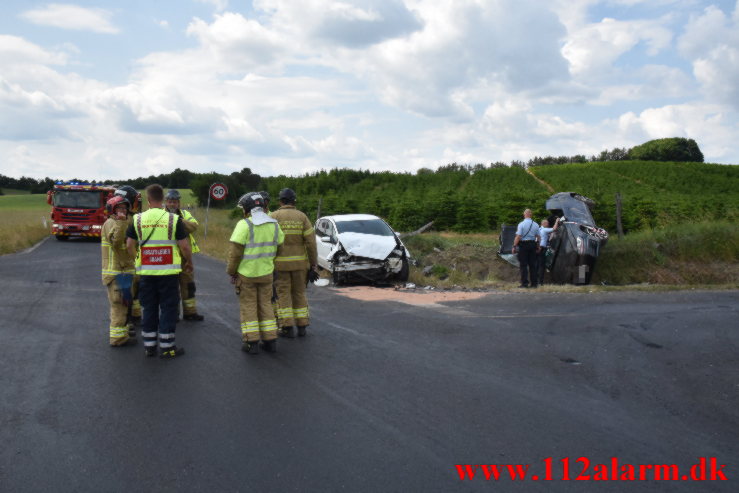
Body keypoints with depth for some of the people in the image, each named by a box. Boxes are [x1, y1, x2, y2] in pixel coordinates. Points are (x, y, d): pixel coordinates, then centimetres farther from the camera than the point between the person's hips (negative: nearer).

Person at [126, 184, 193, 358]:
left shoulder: (138, 220, 0)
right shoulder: (173, 219, -7)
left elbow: (129, 245, 2)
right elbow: (184, 246, -8)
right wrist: (189, 262, 8)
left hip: (146, 272, 3)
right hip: (169, 272, -3)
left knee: (149, 309, 13)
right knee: (168, 308, 6)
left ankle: (149, 346, 20)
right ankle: (167, 347, 10)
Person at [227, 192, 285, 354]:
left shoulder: (244, 225, -14)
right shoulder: (274, 225, 3)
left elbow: (235, 252, -15)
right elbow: (279, 247, 6)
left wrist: (231, 271, -4)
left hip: (246, 273, -4)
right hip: (266, 273, 5)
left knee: (248, 306, 6)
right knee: (265, 305, 14)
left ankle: (252, 342, 6)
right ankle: (270, 340, 14)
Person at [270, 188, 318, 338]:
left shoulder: (274, 217, -6)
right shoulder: (302, 216, -1)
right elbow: (310, 241, -6)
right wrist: (314, 263, 1)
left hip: (280, 263, -2)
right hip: (299, 262, 2)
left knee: (283, 294, 5)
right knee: (299, 293, 13)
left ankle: (287, 328, 2)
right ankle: (301, 326, 13)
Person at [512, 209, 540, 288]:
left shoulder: (521, 224, -10)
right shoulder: (536, 225, 5)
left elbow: (518, 236, -14)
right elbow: (538, 237, 10)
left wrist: (514, 246, -11)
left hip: (523, 244, -4)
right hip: (533, 244, 4)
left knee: (523, 265, 0)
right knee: (532, 264, 9)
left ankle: (524, 283, -3)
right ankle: (534, 283, 11)